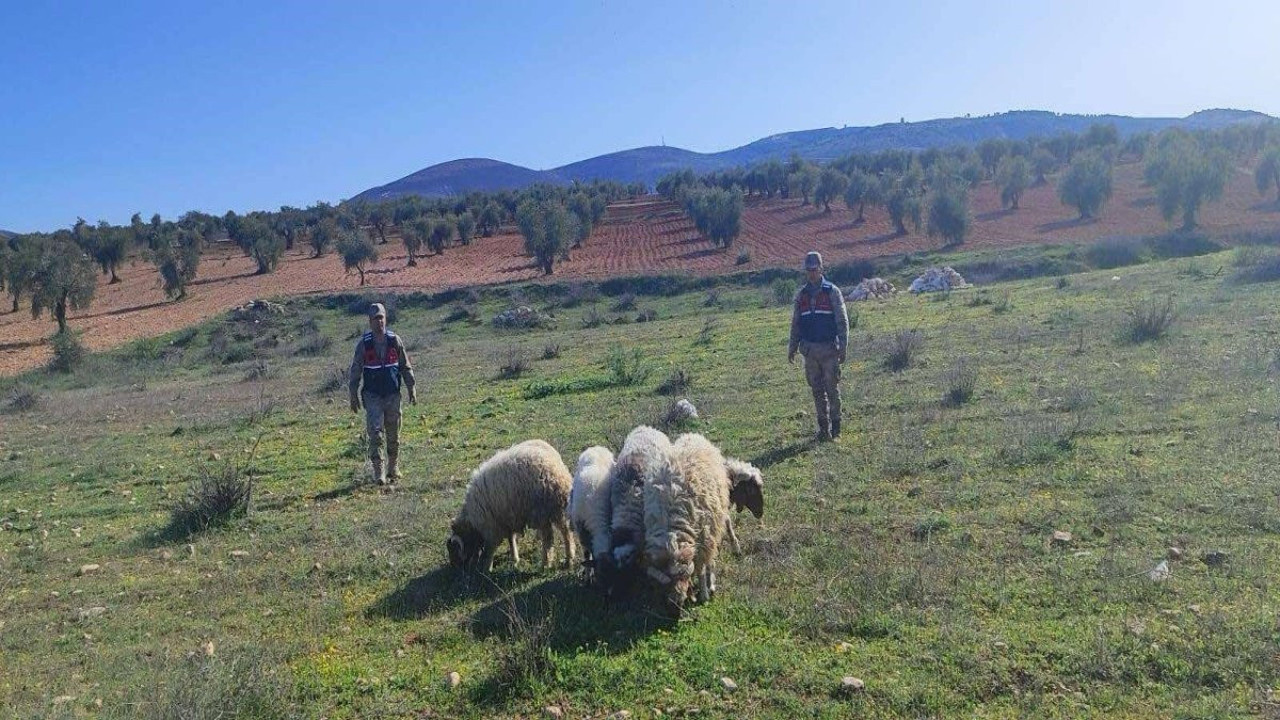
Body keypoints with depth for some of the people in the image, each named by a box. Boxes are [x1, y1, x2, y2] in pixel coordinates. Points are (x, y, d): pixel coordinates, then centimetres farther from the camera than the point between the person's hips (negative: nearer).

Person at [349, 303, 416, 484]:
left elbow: (406, 366, 8)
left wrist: (411, 389, 5)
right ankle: (378, 473, -7)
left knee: (393, 435, 9)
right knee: (375, 433, -10)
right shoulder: (363, 343, -3)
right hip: (372, 396, -2)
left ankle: (394, 469, 24)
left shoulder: (395, 340, 1)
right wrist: (353, 396, 0)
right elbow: (355, 371, 2)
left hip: (393, 394, 2)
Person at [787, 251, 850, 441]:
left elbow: (842, 321, -3)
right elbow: (795, 324, 15)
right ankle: (823, 427, 14)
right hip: (810, 350, 4)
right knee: (817, 390, 7)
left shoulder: (832, 292, -2)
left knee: (832, 389, -1)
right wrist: (791, 349, 11)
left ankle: (835, 425, 9)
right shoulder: (800, 295, 10)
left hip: (829, 349, -4)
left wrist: (842, 348, -9)